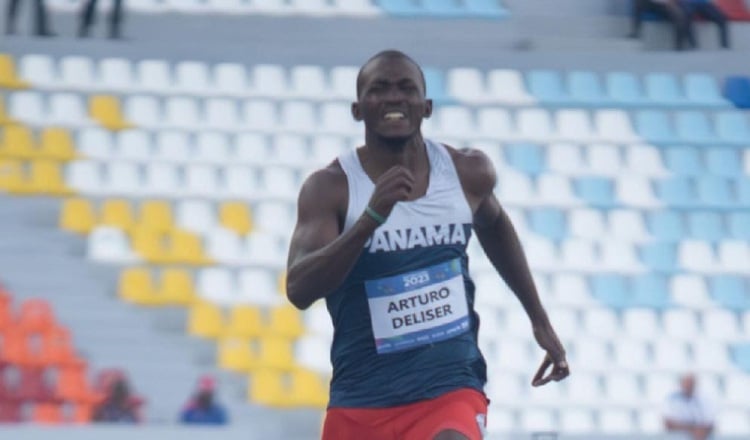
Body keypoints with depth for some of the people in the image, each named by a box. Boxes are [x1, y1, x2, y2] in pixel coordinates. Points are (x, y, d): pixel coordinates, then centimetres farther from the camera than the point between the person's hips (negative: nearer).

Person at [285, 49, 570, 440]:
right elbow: (299, 290, -23)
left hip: (450, 392, 0)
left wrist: (540, 321, 29)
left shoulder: (467, 173, 2)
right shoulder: (331, 187, -9)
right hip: (363, 404, 0)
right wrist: (372, 217, -36)